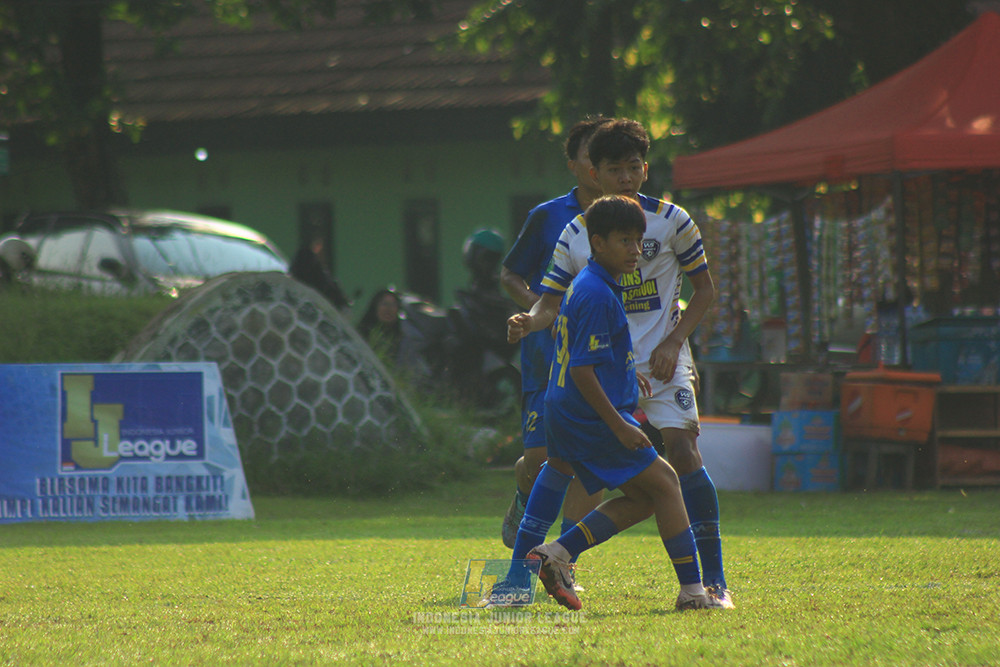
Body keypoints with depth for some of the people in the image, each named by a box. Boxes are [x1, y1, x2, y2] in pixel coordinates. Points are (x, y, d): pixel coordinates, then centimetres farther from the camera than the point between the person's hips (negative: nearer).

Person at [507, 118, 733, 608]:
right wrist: (528, 322, -20)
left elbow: (704, 289, 5)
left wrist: (672, 343, -8)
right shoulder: (576, 236, 2)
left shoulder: (671, 221, -2)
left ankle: (713, 580, -14)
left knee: (682, 447, -18)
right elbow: (552, 302, 3)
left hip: (660, 362, -2)